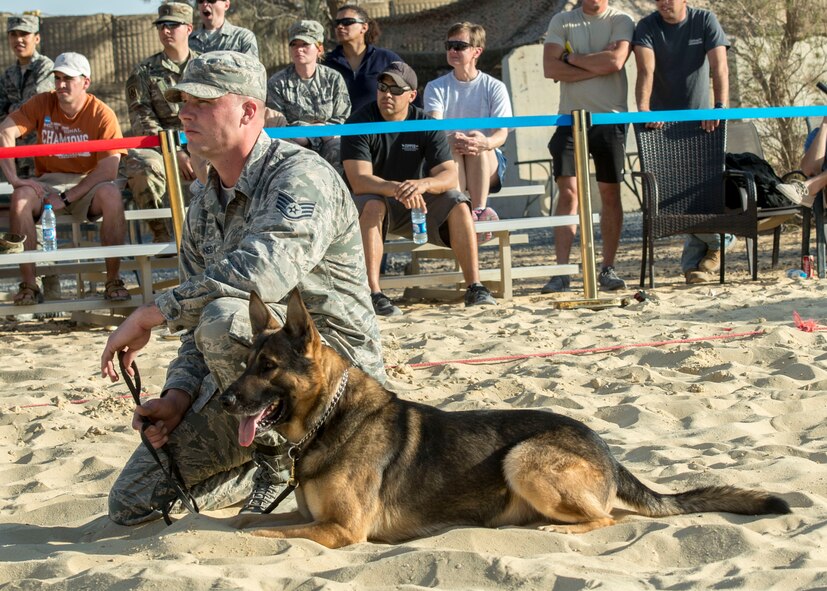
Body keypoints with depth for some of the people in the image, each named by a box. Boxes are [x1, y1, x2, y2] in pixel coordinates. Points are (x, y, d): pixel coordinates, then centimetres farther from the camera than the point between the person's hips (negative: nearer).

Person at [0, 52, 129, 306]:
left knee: (111, 194, -34)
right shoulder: (42, 104, -3)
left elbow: (109, 169, -18)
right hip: (48, 183, 2)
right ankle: (28, 284, -25)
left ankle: (113, 280, -24)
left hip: (89, 183, -2)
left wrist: (67, 198, -23)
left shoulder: (102, 114, -11)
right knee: (20, 197, -29)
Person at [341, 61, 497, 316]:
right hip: (374, 198, -3)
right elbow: (359, 181, -26)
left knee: (458, 204, -20)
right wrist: (396, 189, -45)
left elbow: (450, 175, -15)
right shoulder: (359, 123, -15)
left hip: (416, 204, 3)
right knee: (371, 206, -36)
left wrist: (423, 184, -38)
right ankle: (372, 294, -42)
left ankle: (475, 287, -19)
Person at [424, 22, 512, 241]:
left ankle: (479, 209, -33)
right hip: (446, 162, 0)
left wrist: (486, 143, -33)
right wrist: (451, 139, -34)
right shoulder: (436, 88, 8)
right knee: (451, 147, -32)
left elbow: (502, 133, -8)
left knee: (478, 144, -32)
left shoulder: (494, 87, 5)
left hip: (488, 164, 0)